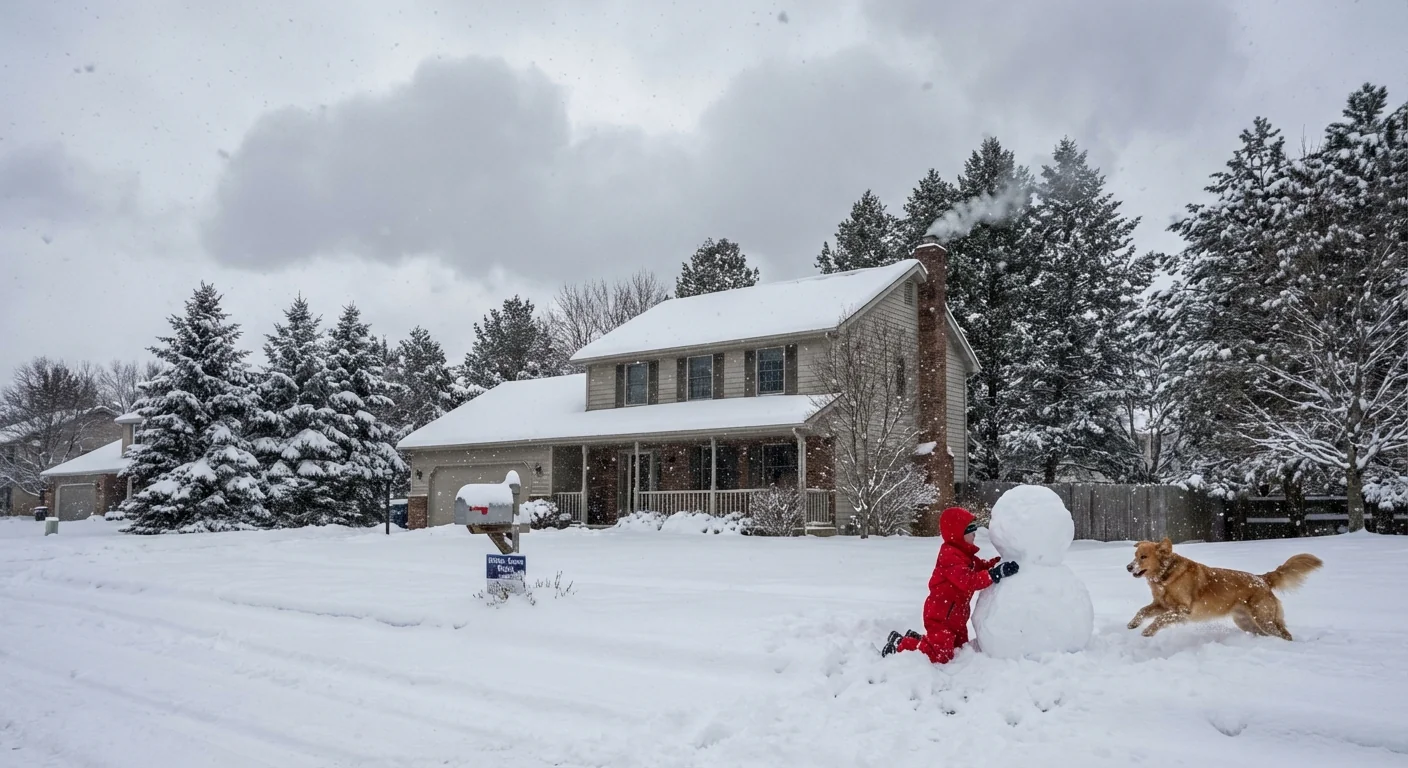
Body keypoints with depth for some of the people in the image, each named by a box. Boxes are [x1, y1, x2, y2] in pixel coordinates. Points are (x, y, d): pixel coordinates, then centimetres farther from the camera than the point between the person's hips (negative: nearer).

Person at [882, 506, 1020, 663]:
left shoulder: (965, 554, 11)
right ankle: (899, 644, -1)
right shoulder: (950, 556, -24)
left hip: (956, 616, 10)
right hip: (941, 615, -10)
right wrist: (996, 573, -41)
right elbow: (969, 581, -34)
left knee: (960, 649, 21)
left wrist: (1000, 562, -1)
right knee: (940, 655, -18)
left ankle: (917, 638, 27)